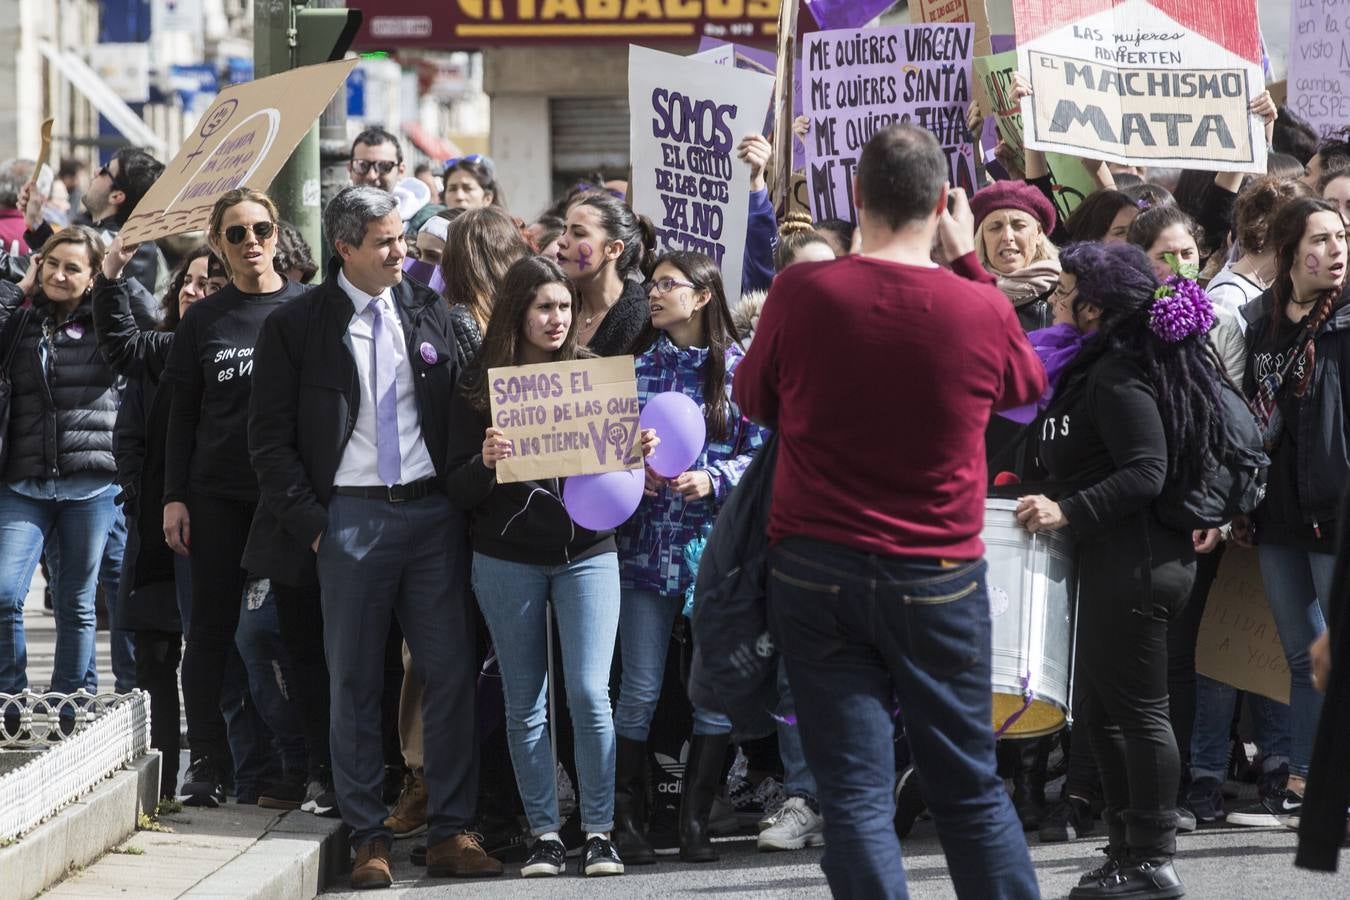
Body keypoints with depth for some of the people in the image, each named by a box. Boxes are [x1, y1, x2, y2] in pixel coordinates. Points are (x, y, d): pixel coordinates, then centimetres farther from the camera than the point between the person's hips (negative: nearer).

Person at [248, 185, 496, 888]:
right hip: (350, 519, -2)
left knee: (450, 672, 0)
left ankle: (450, 831, 5)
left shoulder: (429, 313, 9)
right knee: (354, 683, 2)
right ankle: (367, 837, 8)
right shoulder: (297, 327, 0)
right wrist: (311, 523, -6)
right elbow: (270, 436, 0)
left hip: (432, 511, 2)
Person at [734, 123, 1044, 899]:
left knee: (855, 793, 0)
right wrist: (971, 267, 16)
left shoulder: (802, 293, -10)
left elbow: (755, 400, 8)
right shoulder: (981, 310, -9)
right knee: (971, 785, 13)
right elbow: (1028, 384, 14)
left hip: (815, 568, 0)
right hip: (938, 576, 0)